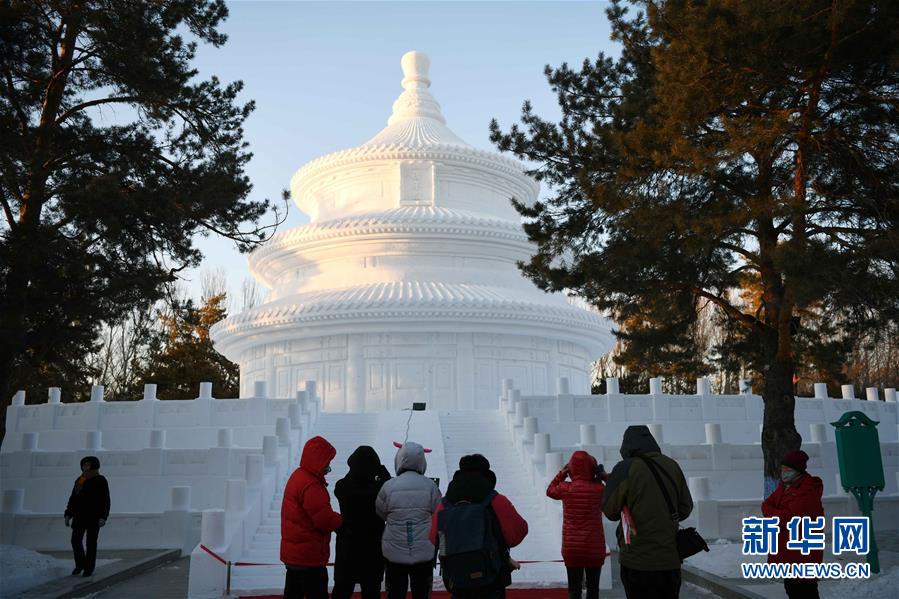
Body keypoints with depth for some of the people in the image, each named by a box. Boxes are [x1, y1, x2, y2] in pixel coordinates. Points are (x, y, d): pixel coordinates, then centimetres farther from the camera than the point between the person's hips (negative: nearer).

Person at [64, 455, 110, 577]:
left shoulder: (100, 480, -7)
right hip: (80, 516, 5)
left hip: (94, 516, -5)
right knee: (75, 540, 1)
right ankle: (80, 564, 21)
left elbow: (105, 500, -10)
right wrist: (68, 515, 4)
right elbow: (73, 499, 12)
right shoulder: (80, 480, 9)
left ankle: (89, 568, 9)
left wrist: (103, 517, -18)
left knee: (91, 542, -1)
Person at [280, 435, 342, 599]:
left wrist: (334, 519, 3)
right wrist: (341, 520, -4)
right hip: (309, 556, -10)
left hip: (293, 553, 10)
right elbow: (325, 519, -23)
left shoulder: (298, 476, 12)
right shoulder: (311, 485, -21)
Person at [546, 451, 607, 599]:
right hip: (595, 548, 0)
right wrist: (605, 476, 3)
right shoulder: (599, 489, -10)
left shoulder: (565, 488, -6)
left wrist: (561, 473, 15)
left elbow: (550, 490, 15)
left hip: (572, 548, 1)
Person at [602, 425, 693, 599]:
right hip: (670, 559, 4)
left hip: (637, 560, -4)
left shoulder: (625, 469, -11)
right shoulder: (672, 466, 3)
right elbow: (685, 509, 9)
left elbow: (610, 511, -5)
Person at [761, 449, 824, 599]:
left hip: (802, 554, -9)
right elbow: (766, 505, 6)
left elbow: (789, 517, -27)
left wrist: (772, 515, -10)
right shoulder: (784, 486, 11)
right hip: (786, 552, 9)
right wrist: (779, 515, -14)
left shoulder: (808, 491, -20)